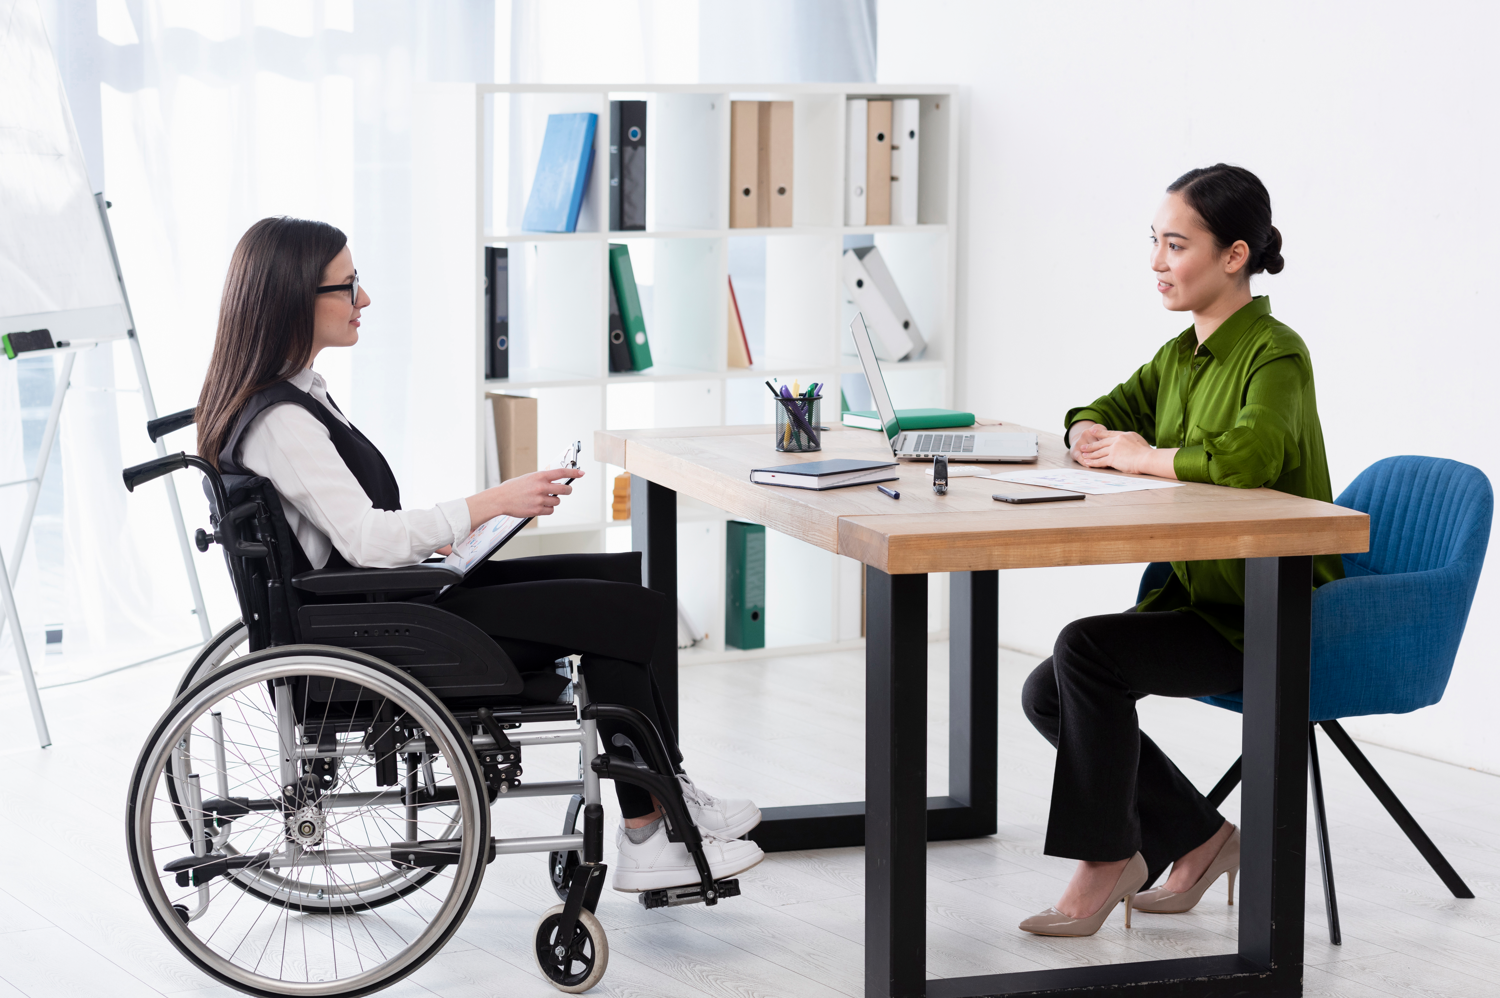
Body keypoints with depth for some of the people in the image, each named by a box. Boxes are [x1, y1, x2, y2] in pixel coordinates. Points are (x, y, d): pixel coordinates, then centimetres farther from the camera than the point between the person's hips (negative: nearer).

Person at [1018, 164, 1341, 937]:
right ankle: (1198, 838, 10)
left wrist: (1144, 457, -20)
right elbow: (1095, 420, 22)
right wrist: (1095, 437, -3)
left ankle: (1107, 858, -10)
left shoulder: (1275, 352, -17)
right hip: (1193, 594, 9)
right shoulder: (1181, 354, 10)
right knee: (1047, 694, -2)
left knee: (1085, 649, -25)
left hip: (1269, 618, -9)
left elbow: (1248, 456, -36)